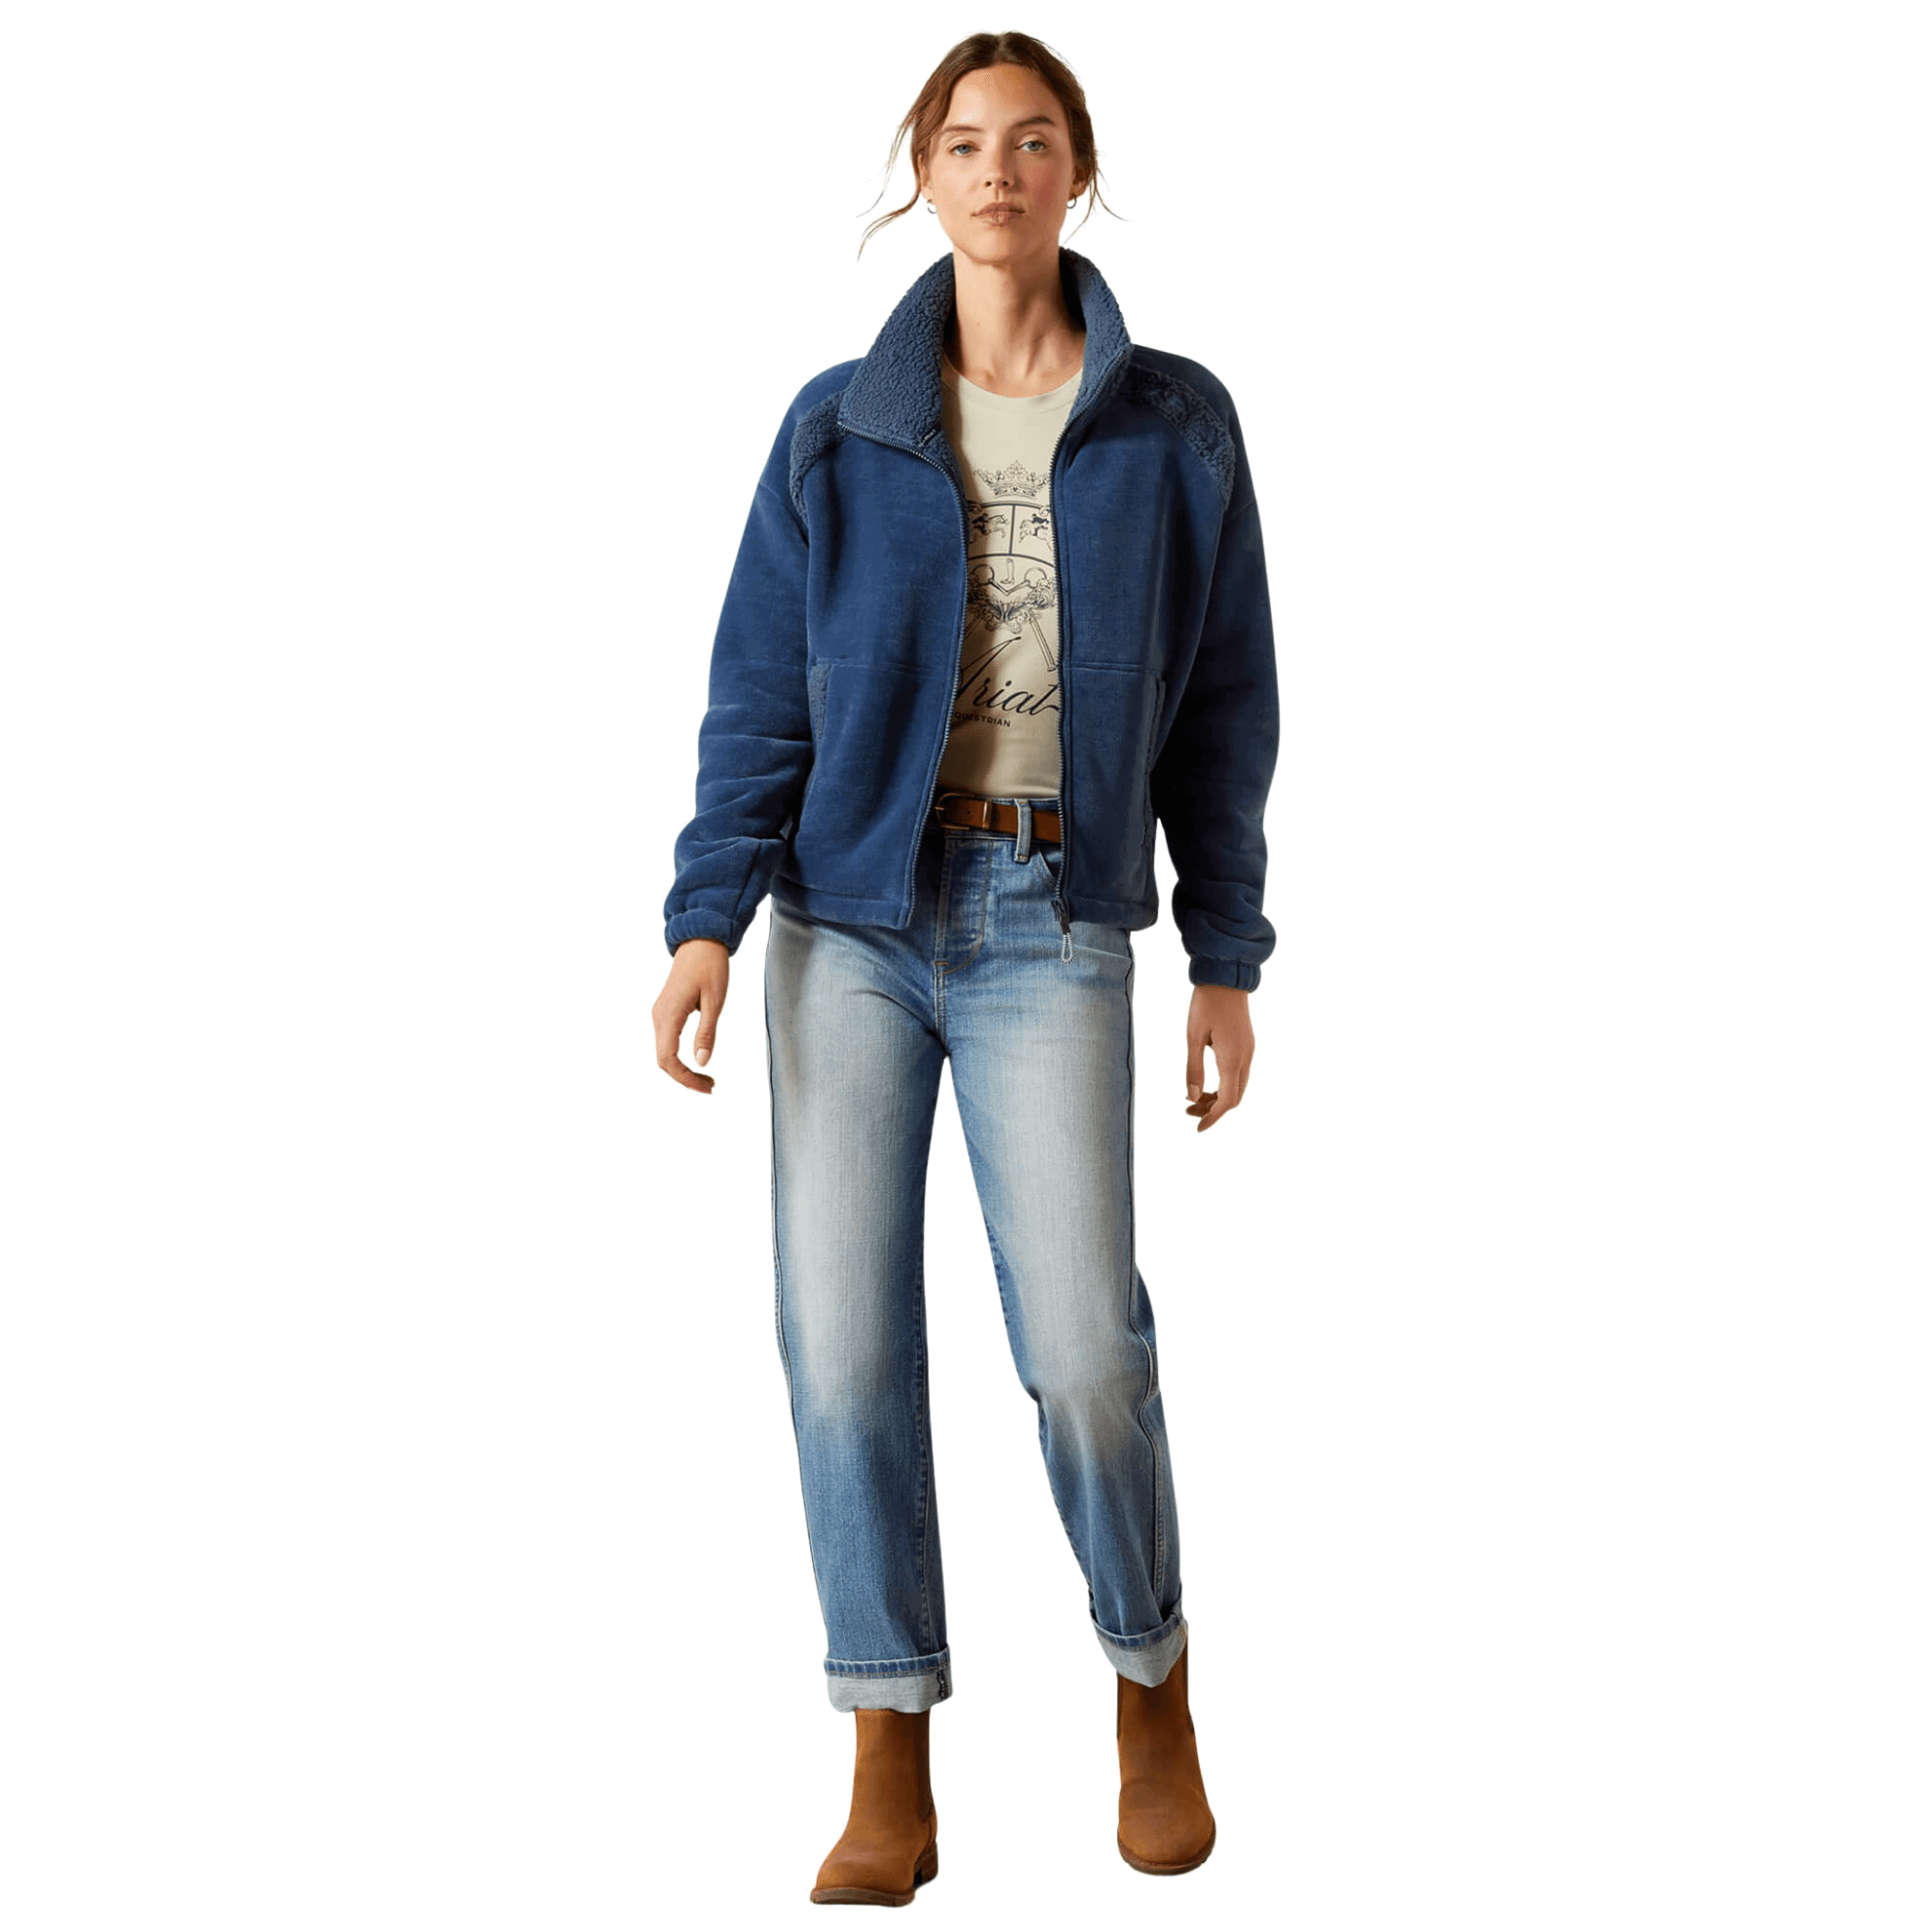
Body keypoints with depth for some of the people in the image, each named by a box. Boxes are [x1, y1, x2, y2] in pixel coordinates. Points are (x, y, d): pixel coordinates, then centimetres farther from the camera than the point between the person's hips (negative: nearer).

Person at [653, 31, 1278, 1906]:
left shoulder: (1175, 425, 5)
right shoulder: (837, 427, 5)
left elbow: (1221, 707, 8)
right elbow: (758, 692, 4)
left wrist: (1227, 958, 5)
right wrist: (708, 916, -8)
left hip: (1053, 926, -1)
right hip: (853, 915, 1)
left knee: (1084, 1343, -10)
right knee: (844, 1339, -2)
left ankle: (1150, 1676, 19)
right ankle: (890, 1785, 10)